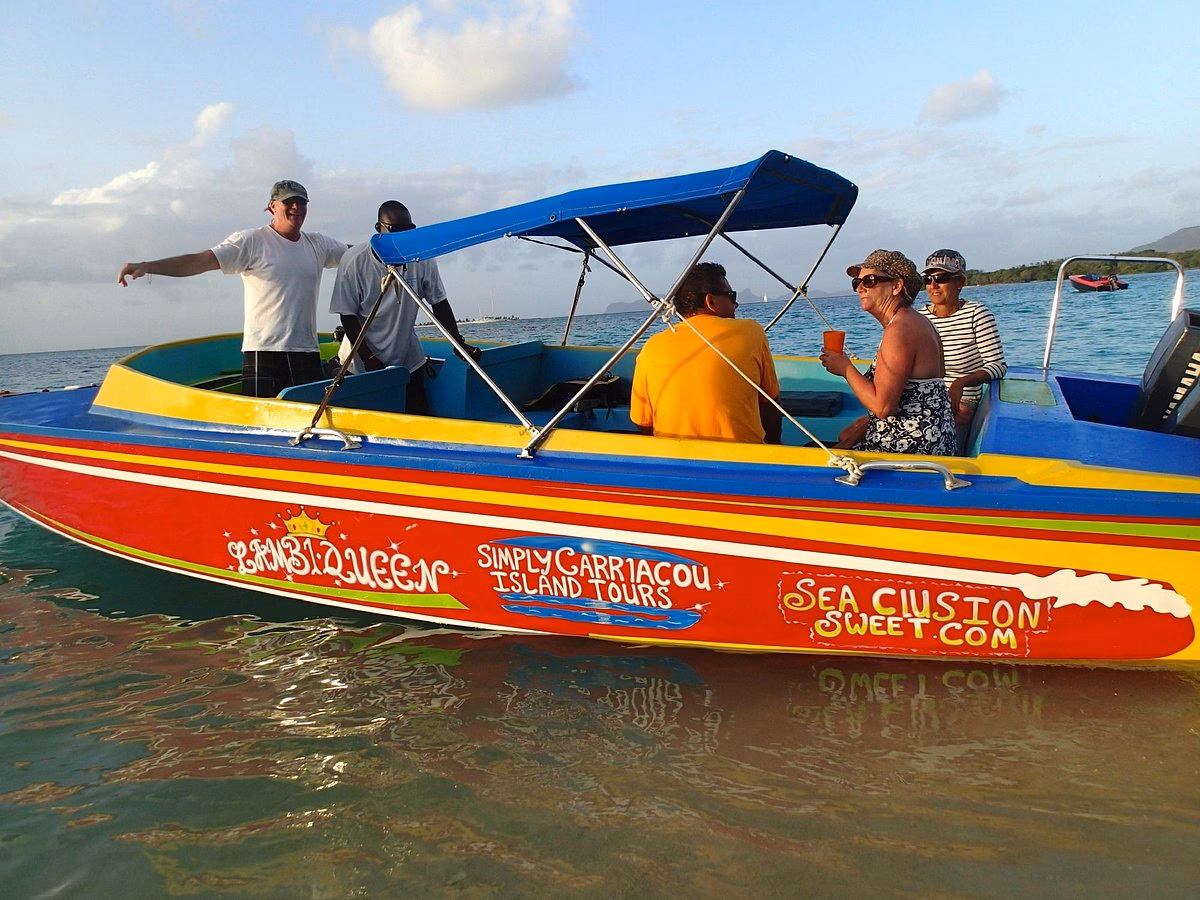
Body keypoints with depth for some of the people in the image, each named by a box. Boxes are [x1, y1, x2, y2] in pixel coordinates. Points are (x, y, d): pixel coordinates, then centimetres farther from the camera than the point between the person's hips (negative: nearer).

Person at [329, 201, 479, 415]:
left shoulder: (422, 258, -8)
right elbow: (348, 316, -10)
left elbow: (439, 303, 1)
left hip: (409, 360, 2)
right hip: (363, 362, -2)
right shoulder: (354, 261, -14)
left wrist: (459, 343, -9)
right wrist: (369, 359, -16)